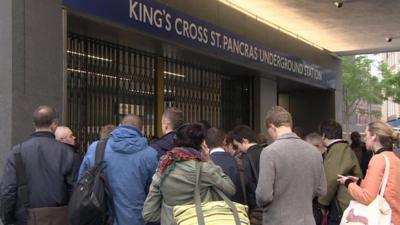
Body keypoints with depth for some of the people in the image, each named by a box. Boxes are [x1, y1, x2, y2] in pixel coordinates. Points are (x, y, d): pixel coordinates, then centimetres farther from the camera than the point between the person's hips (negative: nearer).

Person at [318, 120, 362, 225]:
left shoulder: (336, 150, -15)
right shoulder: (346, 149, 14)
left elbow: (331, 180, -22)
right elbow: (358, 176, 13)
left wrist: (323, 203, -10)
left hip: (340, 207, -9)